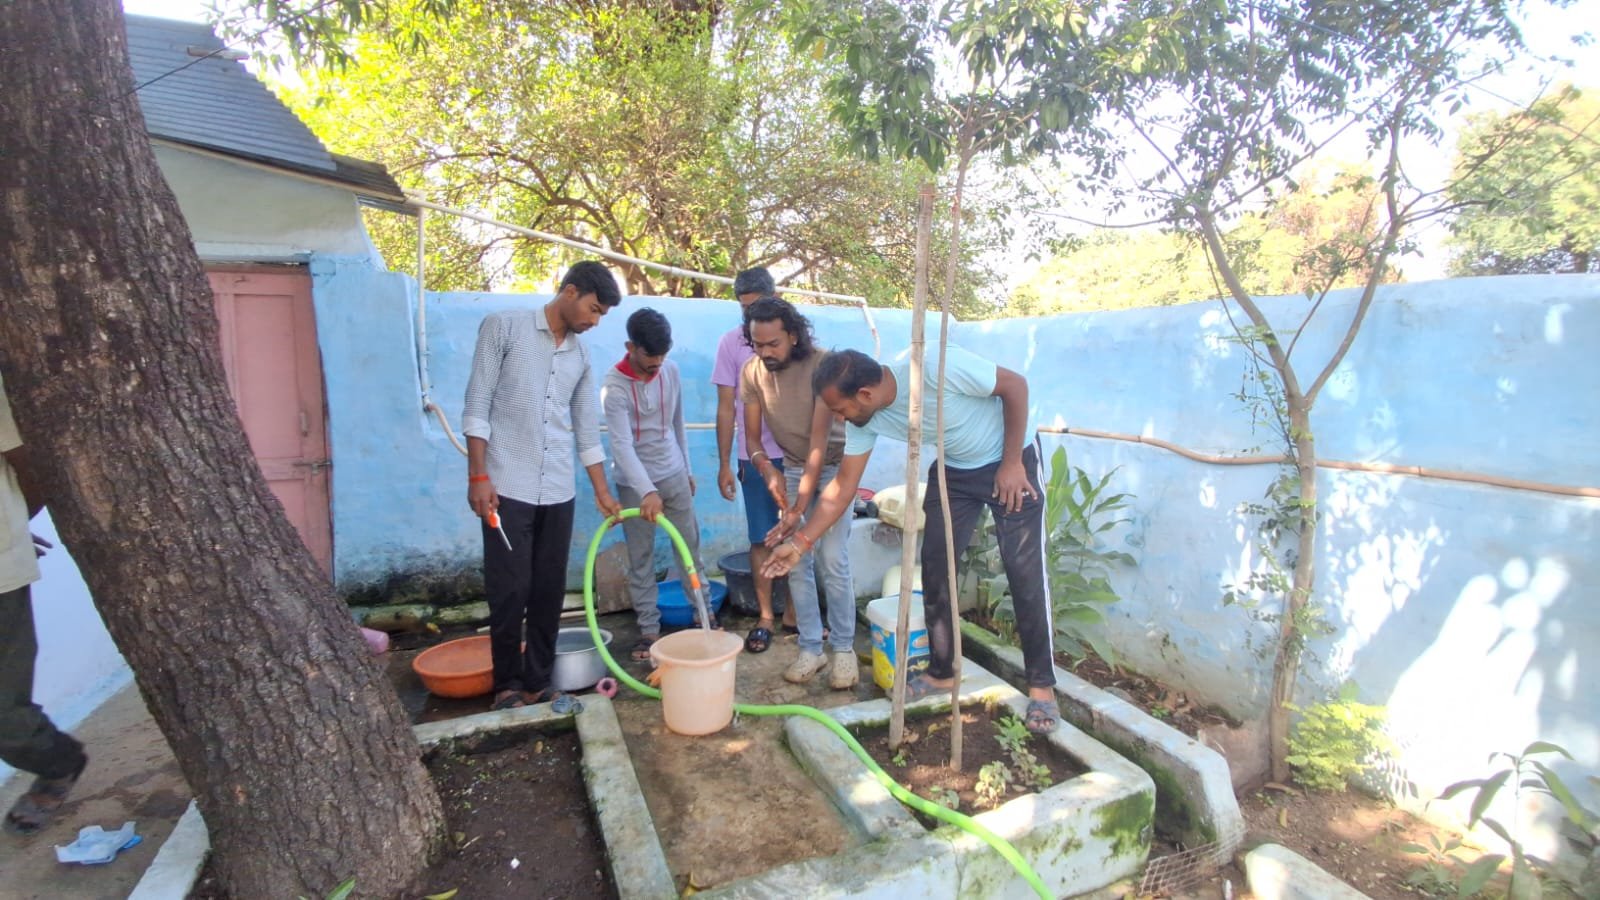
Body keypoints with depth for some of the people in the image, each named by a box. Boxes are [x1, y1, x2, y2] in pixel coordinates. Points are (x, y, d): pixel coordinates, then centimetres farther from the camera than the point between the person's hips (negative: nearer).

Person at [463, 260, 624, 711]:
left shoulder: (581, 356, 13)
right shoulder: (504, 327, -2)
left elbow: (587, 431, 16)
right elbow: (477, 407, -6)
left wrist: (602, 491, 15)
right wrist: (478, 476, -12)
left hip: (558, 493, 5)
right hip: (508, 488, -5)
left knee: (549, 593, 9)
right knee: (509, 592, 0)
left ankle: (538, 682, 22)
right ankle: (508, 684, 19)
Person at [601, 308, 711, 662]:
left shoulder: (671, 371, -2)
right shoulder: (614, 386, -19)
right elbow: (622, 444, -27)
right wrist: (647, 491, -38)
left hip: (674, 476, 4)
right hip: (634, 484, -4)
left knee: (691, 547, 10)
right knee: (641, 559, 5)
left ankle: (705, 613, 24)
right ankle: (649, 628, 17)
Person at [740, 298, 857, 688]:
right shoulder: (752, 372, -11)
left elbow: (819, 439, -28)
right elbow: (751, 433, -4)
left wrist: (801, 507, -32)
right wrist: (767, 469, -27)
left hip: (833, 466, -4)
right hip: (792, 468, 4)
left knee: (833, 560, -10)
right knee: (794, 561, 1)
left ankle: (844, 648, 8)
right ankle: (811, 648, 14)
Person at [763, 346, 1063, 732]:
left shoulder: (937, 367, -35)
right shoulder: (864, 419, -15)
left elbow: (1015, 385, -22)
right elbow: (844, 484, -8)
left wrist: (1012, 464, -20)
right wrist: (800, 542, -11)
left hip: (1009, 461, -5)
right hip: (952, 470, 6)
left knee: (1025, 575, -7)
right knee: (935, 568, 2)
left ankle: (1042, 686, 10)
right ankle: (941, 673, 19)